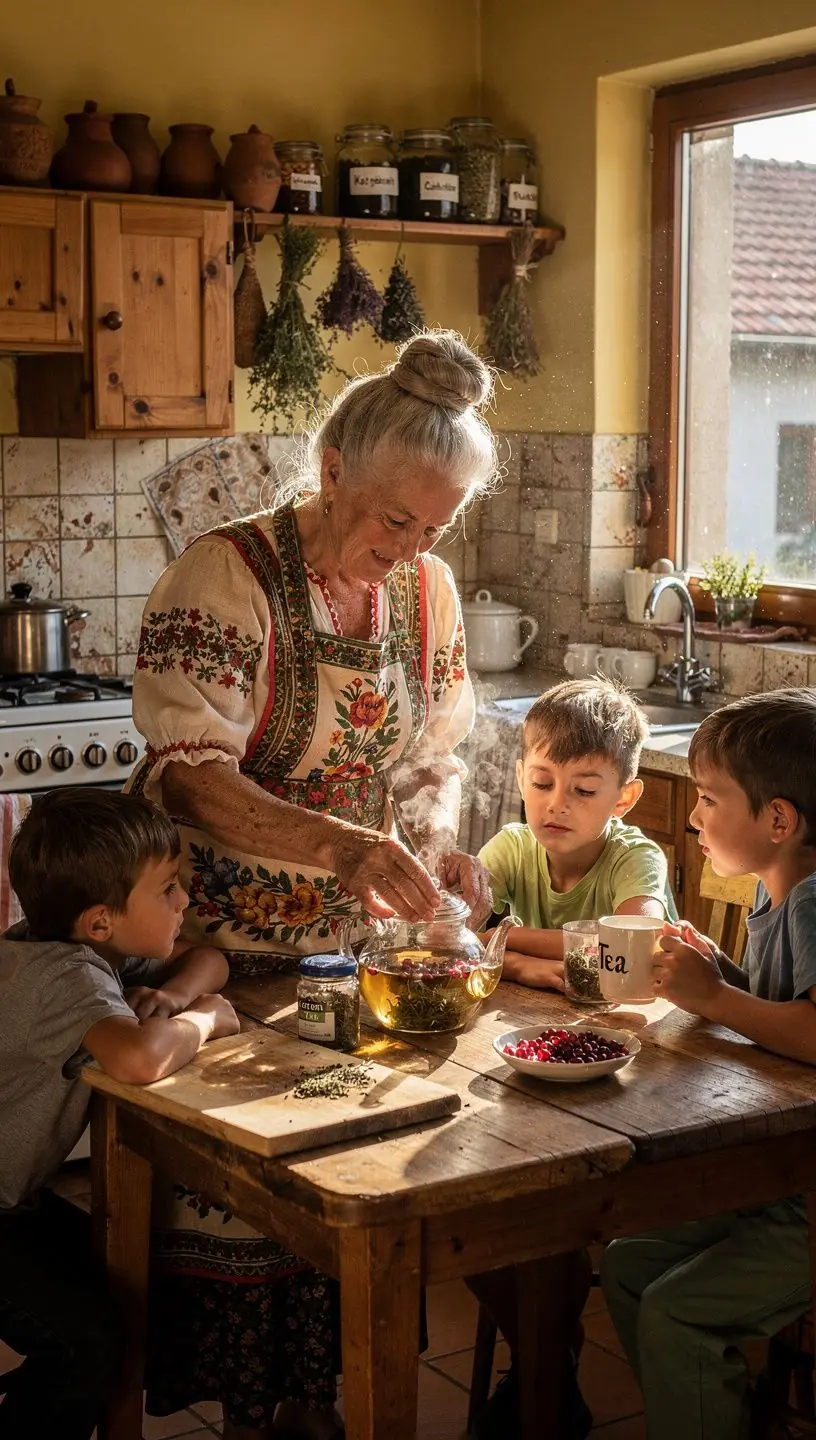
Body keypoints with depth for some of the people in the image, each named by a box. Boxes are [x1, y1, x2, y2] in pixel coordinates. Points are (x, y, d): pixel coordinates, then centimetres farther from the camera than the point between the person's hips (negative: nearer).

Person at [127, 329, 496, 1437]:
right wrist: (339, 844, -39)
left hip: (356, 935, 5)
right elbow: (189, 776, -26)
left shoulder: (428, 589, 1)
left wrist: (436, 843, -9)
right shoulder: (225, 576, -17)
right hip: (224, 945, -5)